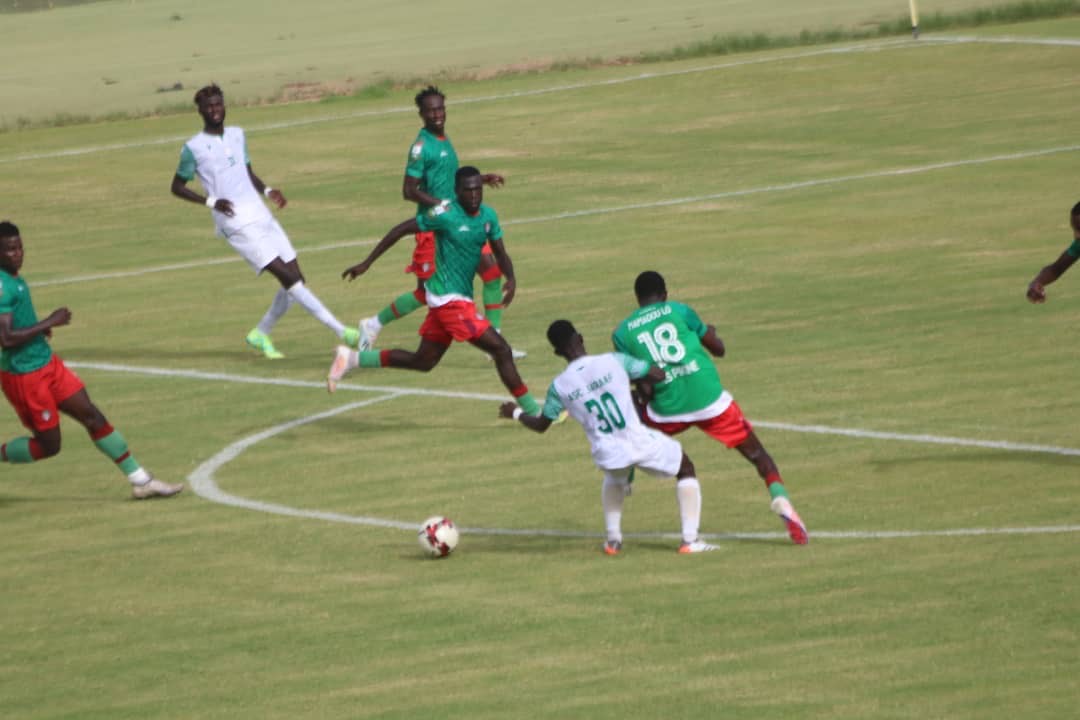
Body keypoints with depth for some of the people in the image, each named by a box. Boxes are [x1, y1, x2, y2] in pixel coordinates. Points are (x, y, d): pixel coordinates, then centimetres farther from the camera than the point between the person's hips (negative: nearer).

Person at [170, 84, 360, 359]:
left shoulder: (237, 135, 15)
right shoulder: (193, 148, -4)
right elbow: (177, 187, 2)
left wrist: (267, 190, 5)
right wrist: (211, 202, -13)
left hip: (260, 215, 7)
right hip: (237, 225, -7)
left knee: (295, 279, 3)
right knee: (288, 277, -14)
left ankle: (261, 334, 21)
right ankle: (341, 331, -16)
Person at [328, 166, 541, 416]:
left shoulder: (489, 216, 5)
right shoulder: (445, 215, -16)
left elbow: (500, 254, 11)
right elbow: (400, 230, -9)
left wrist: (511, 279, -11)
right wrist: (366, 263, -7)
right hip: (449, 299, -9)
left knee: (423, 361, 17)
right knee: (501, 350, -10)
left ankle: (351, 358, 24)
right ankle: (533, 412, -2)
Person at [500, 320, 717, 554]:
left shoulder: (559, 387, -1)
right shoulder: (614, 361, -8)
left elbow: (541, 425, 13)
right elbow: (658, 374, -1)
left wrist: (516, 413, 33)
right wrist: (642, 384, 20)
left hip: (608, 455, 3)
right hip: (640, 443, -3)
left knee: (615, 478, 41)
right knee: (686, 469, 23)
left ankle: (613, 539, 31)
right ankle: (690, 539, 12)